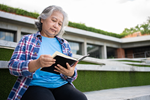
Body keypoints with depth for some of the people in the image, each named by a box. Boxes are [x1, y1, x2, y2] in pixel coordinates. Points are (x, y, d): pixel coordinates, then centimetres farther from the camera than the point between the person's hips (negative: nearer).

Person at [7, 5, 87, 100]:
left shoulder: (65, 44, 18)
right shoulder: (27, 40, 10)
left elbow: (73, 72, 14)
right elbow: (12, 66, -3)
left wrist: (70, 73, -13)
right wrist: (36, 64, -23)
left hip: (61, 85, 3)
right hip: (35, 85, -2)